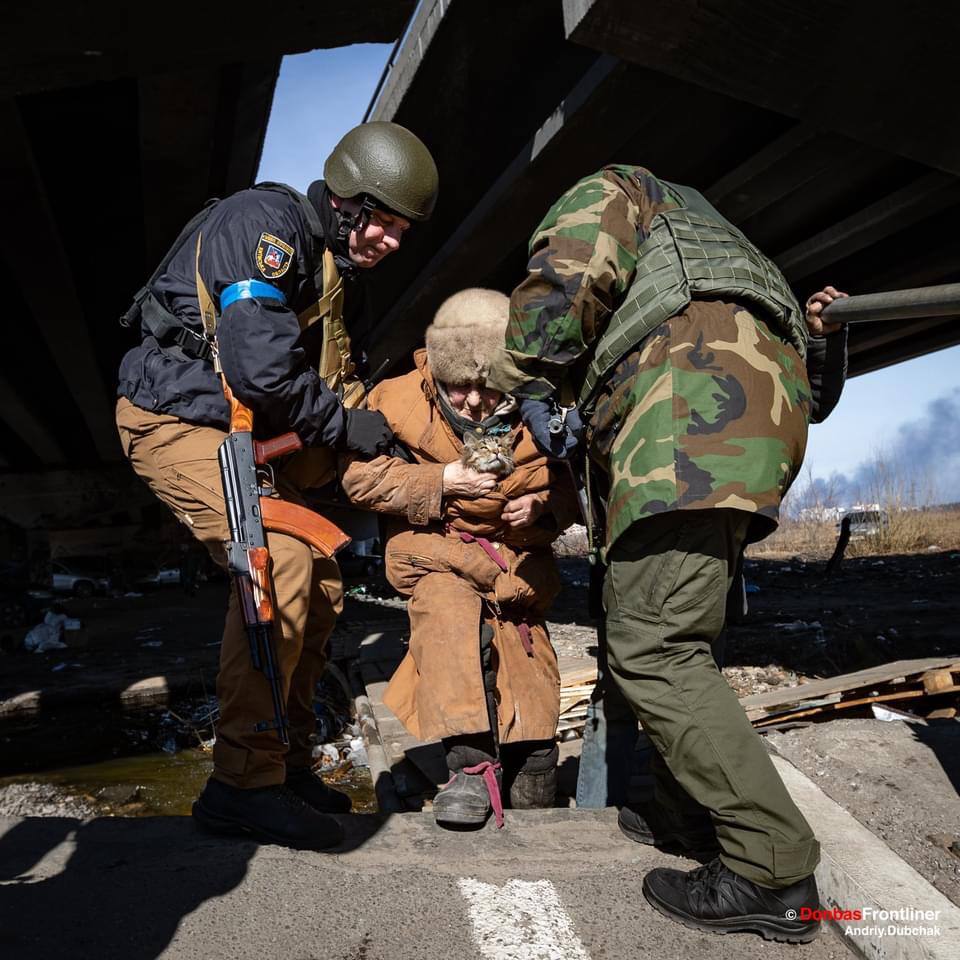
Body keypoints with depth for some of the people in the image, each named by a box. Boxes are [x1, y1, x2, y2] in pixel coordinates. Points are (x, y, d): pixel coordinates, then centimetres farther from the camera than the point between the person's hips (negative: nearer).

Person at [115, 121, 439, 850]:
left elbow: (339, 378, 15)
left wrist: (383, 419, -5)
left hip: (242, 434, 10)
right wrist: (344, 426, -15)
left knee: (321, 583, 5)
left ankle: (285, 763, 18)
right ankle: (243, 785, -14)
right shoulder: (266, 224, -17)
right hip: (177, 419, -10)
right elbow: (260, 366, -27)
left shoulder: (338, 270, 13)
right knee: (280, 564, -24)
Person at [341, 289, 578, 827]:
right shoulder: (402, 402, -13)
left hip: (518, 559, 2)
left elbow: (577, 483, 5)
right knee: (447, 606, -37)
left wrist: (545, 505, -18)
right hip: (437, 549, -2)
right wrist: (442, 481, -21)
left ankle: (532, 815, 31)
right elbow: (360, 477, -12)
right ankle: (470, 764, -33)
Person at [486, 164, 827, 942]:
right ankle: (689, 813, 22)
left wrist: (533, 387, 7)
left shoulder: (606, 191, 20)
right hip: (767, 405, 10)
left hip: (700, 398, -9)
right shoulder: (691, 236, 43)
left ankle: (774, 872, -10)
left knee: (651, 651, -12)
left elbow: (564, 276, -4)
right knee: (674, 635, 16)